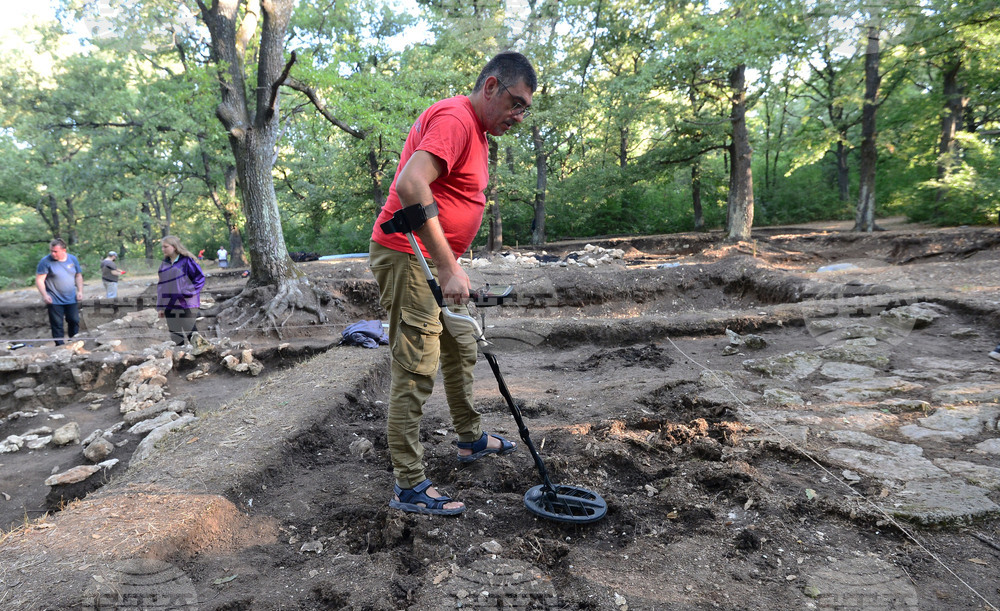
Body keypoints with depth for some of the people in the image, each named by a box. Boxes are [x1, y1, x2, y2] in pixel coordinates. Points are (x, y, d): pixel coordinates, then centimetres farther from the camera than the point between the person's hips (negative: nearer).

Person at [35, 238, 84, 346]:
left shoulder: (73, 259, 4)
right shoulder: (46, 261, -9)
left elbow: (78, 275, 13)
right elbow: (39, 280, -8)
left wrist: (80, 291, 3)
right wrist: (44, 295, -18)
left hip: (72, 299, 4)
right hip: (54, 301, -4)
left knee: (74, 321, 8)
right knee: (57, 324, -1)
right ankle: (60, 346, 7)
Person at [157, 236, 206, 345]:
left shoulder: (186, 261, -5)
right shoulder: (164, 264, 13)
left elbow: (200, 278, -7)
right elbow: (161, 286, 17)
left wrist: (187, 293, -14)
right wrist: (161, 307, 14)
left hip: (186, 305, -6)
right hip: (170, 307, 6)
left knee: (191, 334, -6)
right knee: (177, 338, 7)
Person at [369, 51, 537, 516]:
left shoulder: (477, 129, 17)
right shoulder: (454, 118, -18)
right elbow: (410, 185, -33)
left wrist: (451, 265, 25)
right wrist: (447, 267, -34)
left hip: (438, 263, 11)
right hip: (408, 259, -11)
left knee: (460, 351, 20)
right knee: (416, 371, -8)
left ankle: (471, 439, 38)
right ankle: (409, 486, 2)